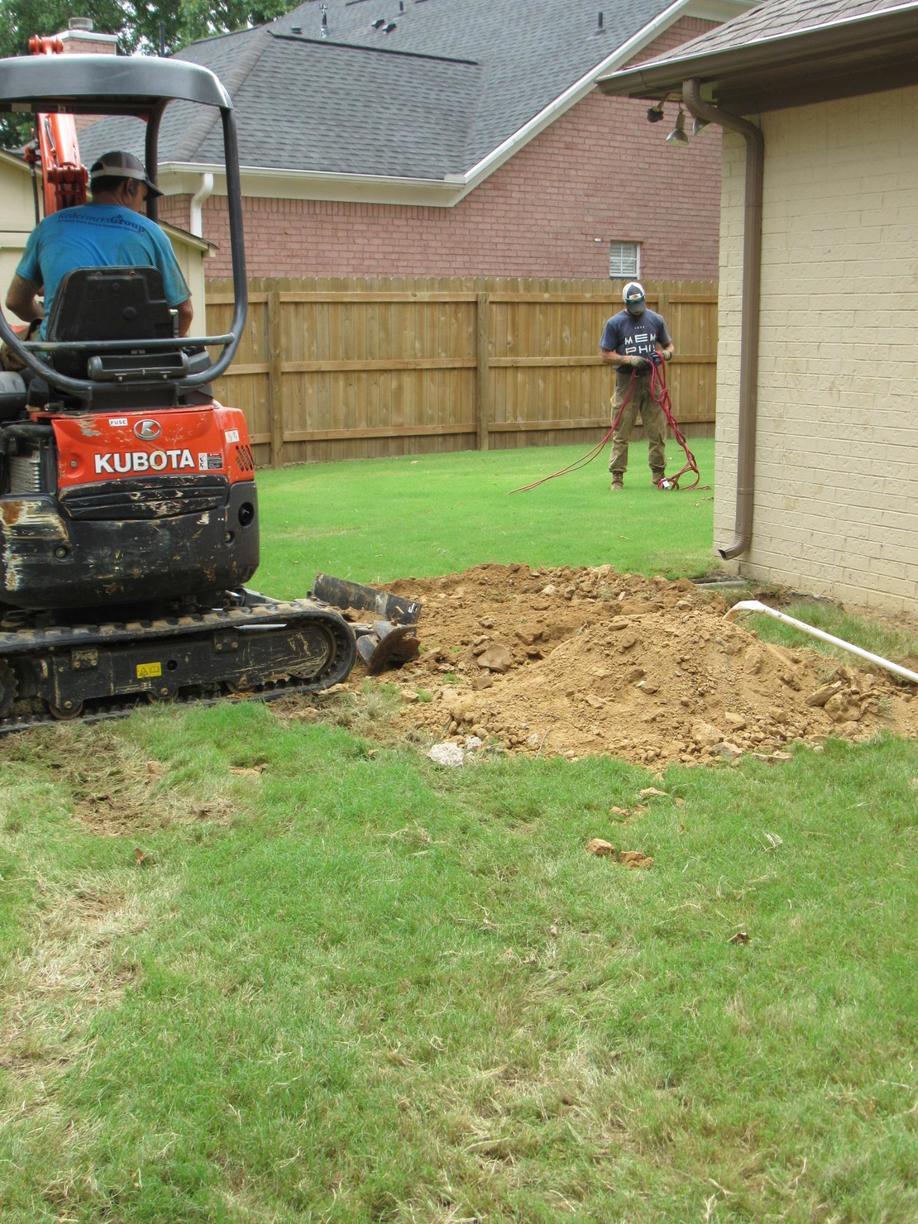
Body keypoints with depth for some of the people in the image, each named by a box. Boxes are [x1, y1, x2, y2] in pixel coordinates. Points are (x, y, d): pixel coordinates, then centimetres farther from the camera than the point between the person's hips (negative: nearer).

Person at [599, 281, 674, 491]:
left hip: (651, 381, 3)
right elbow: (606, 355, -3)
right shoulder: (615, 323, -2)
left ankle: (659, 475, 15)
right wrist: (629, 359, -17)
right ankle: (617, 477, 5)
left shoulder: (656, 320, 7)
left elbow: (669, 346, 16)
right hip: (626, 382, -3)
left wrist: (665, 354, -8)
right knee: (621, 434, -1)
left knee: (657, 432, 5)